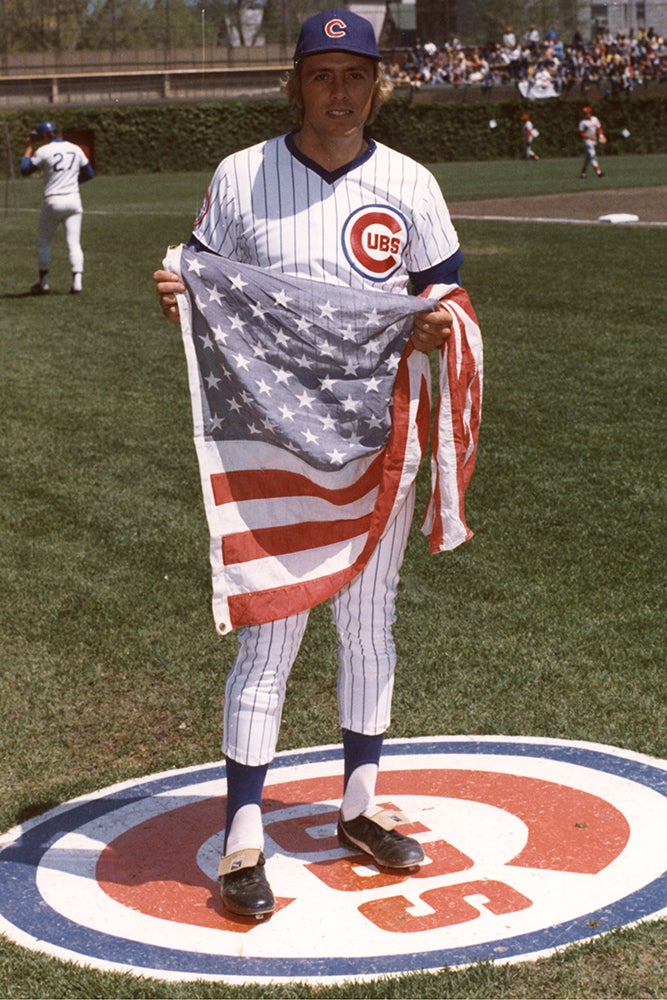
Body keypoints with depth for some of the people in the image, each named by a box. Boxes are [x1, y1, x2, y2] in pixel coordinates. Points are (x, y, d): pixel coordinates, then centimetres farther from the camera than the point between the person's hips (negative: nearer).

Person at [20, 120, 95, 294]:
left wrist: (29, 148, 11)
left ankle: (43, 283, 14)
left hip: (53, 201, -3)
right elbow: (89, 174, 13)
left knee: (44, 242, 12)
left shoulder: (44, 151, -7)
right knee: (74, 242, 3)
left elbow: (25, 170, 1)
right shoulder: (76, 149, 7)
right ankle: (77, 280, -11)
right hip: (73, 200, 3)